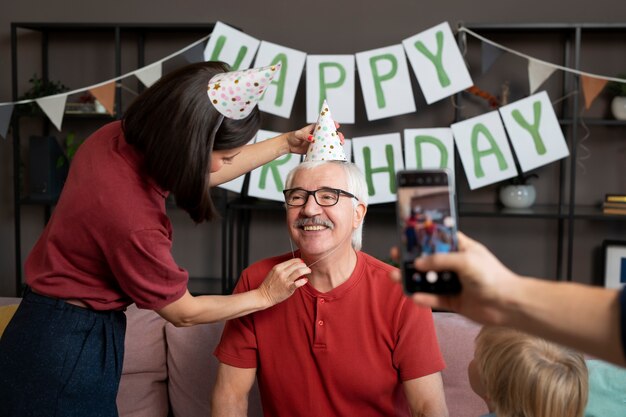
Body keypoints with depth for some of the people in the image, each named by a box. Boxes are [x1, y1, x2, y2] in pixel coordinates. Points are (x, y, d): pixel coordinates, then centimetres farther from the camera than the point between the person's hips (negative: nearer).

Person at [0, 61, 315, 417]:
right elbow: (183, 312, -15)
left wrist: (286, 144, 8)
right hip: (69, 355, -8)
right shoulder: (133, 221, -33)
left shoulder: (116, 136, -11)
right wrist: (265, 296, -4)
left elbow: (203, 173, 8)